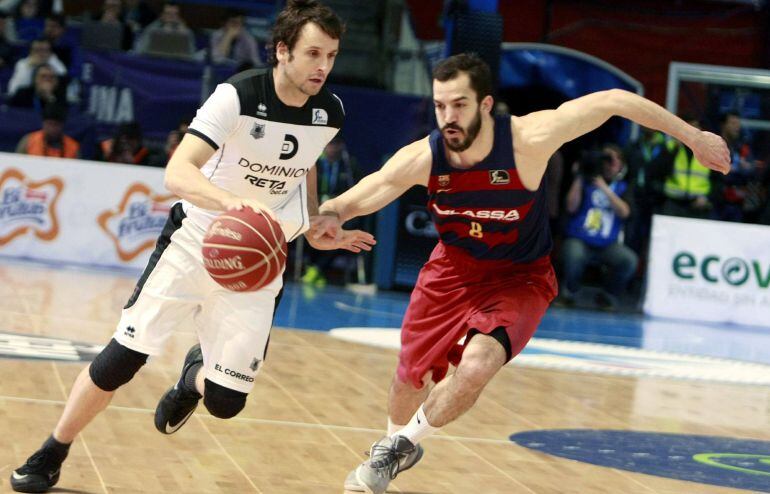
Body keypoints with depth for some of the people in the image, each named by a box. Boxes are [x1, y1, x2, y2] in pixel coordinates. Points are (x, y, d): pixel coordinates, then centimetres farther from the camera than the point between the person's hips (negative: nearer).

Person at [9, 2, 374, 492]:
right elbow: (178, 172, -32)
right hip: (195, 243, -3)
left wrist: (317, 231, 13)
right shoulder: (238, 97, -20)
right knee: (120, 360, -8)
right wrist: (232, 202, -49)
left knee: (226, 401, -4)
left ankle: (195, 375, 34)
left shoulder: (330, 113, -4)